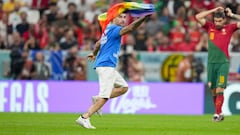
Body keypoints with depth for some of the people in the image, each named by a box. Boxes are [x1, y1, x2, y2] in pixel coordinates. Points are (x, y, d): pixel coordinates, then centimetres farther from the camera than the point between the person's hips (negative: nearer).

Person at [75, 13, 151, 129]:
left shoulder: (109, 29, 19)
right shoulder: (113, 29, -10)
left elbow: (98, 43, 37)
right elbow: (130, 28, -29)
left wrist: (94, 54, 55)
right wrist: (144, 18, -37)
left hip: (109, 67, 10)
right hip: (106, 66, -10)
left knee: (123, 87, 13)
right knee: (104, 97, -13)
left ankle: (97, 99, 8)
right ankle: (84, 118, -17)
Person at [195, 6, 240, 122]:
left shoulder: (229, 28, 3)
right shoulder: (210, 27, 8)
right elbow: (198, 17, 3)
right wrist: (213, 10, 3)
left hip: (223, 63, -3)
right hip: (211, 63, 3)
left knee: (219, 89, -11)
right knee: (213, 90, 4)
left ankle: (218, 114, -12)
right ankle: (219, 113, 13)